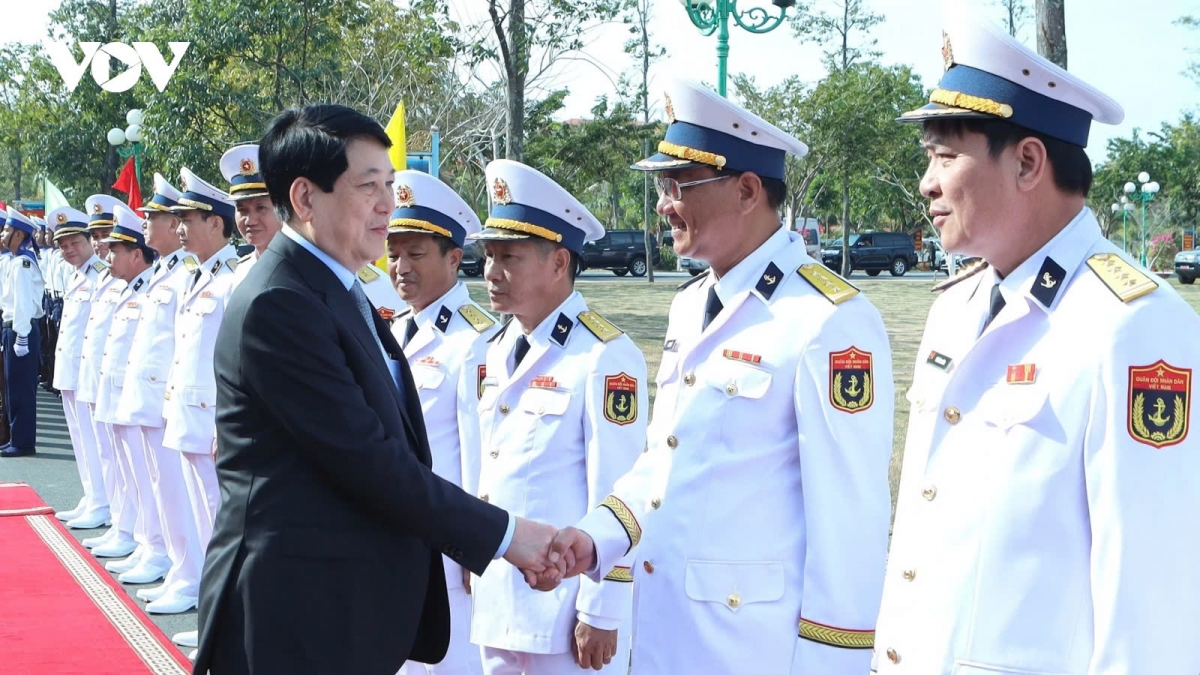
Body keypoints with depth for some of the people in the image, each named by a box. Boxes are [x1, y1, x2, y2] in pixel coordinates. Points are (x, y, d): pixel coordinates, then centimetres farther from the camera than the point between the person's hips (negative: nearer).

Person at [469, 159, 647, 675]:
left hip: (564, 606, -7)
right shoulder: (499, 351, 10)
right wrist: (478, 566, 14)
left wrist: (601, 613, -15)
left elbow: (616, 498, -15)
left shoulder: (605, 358, -14)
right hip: (498, 603, 8)